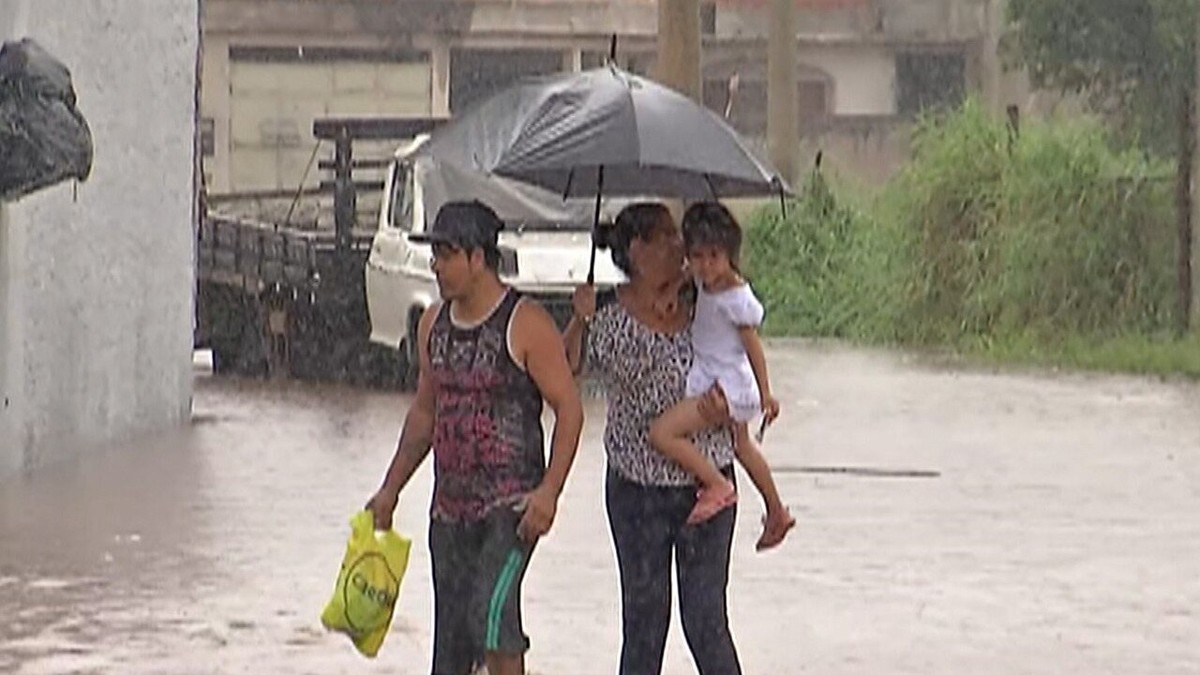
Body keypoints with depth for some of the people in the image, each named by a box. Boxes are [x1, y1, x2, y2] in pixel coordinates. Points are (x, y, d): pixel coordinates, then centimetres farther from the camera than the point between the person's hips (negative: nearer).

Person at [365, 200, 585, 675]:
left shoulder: (525, 324, -10)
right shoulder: (434, 324, 10)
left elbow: (568, 408, -10)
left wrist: (549, 490, -20)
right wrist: (390, 489, 19)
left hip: (512, 506, -7)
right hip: (450, 507, 7)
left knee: (491, 612, -22)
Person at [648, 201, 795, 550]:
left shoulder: (737, 297, -22)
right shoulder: (703, 282, 0)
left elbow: (753, 347, -15)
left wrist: (766, 396, -10)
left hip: (728, 385, -10)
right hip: (715, 382, 10)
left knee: (662, 433, -19)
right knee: (742, 446, 28)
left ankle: (717, 485, -10)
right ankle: (777, 513, 44)